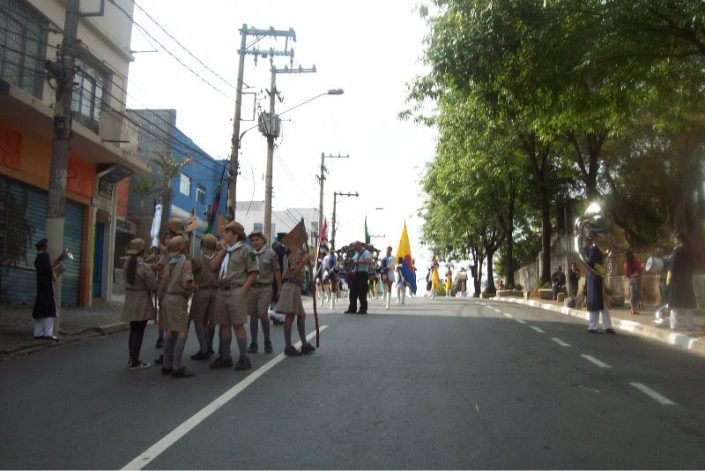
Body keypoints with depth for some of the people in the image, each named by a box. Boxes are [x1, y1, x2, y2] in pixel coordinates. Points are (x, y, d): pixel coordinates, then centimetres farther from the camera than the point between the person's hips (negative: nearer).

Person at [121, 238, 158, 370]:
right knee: (139, 332, -1)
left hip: (130, 302, 7)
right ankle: (135, 362, 3)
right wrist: (153, 274, 2)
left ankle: (132, 359, 21)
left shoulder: (127, 265, 6)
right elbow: (153, 286, -17)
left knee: (133, 331, 15)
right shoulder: (145, 267, -17)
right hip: (142, 303, -7)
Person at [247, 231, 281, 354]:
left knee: (262, 314, -12)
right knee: (253, 316, 6)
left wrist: (279, 289, 2)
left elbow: (277, 272, 3)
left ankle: (267, 341, 8)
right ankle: (253, 343, 17)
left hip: (265, 288, -3)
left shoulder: (270, 254, 1)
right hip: (252, 288, 3)